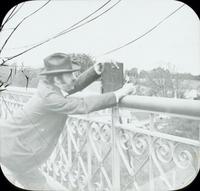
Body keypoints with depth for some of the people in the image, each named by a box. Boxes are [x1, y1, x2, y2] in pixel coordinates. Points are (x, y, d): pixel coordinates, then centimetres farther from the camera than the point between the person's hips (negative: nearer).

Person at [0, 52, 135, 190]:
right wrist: (118, 94, -26)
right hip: (15, 151, -8)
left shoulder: (47, 85, -4)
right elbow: (83, 105, -30)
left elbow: (76, 85, 6)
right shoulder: (49, 97, -29)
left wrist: (97, 69, -6)